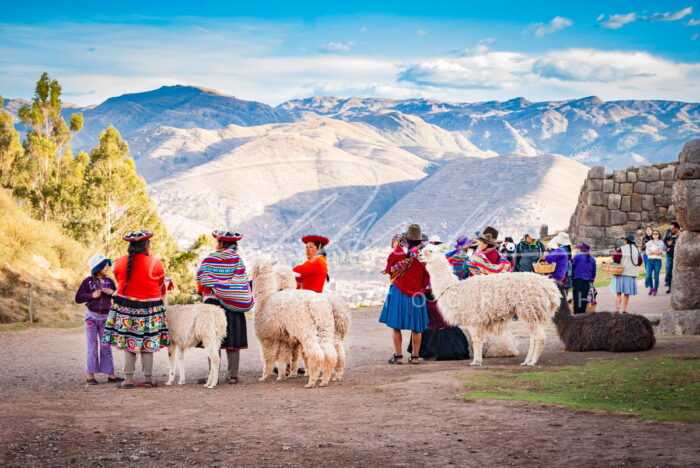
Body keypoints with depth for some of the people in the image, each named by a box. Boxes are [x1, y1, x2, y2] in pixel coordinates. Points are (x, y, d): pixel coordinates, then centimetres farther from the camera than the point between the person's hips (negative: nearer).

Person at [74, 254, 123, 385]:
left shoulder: (109, 281, 1)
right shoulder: (88, 281, -6)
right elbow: (78, 298, -5)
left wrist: (112, 292, -13)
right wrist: (92, 295, -18)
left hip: (106, 317, 2)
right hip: (92, 316, -2)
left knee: (106, 346, 6)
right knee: (92, 346, 2)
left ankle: (110, 374, 7)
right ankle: (90, 375, 6)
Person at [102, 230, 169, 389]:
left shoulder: (120, 262, -2)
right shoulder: (155, 264, -8)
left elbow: (121, 282, 11)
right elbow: (161, 287, 5)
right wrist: (161, 300, 27)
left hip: (125, 306, 2)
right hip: (149, 309, -2)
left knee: (128, 343, 7)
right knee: (147, 345, 7)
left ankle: (128, 379, 5)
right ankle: (148, 378, 10)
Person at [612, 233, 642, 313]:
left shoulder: (621, 249, -10)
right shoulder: (637, 250, 3)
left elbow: (615, 259, -16)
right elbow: (640, 262, 7)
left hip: (621, 273, -3)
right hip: (631, 274, 3)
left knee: (618, 292, 4)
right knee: (626, 293, 10)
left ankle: (617, 310, -3)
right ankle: (624, 310, 11)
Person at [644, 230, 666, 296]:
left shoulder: (661, 242, 10)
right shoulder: (649, 242, 14)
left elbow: (661, 252, -1)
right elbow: (647, 252, 3)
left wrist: (652, 252, -13)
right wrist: (656, 252, -8)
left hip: (657, 260, -1)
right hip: (649, 260, 1)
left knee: (656, 276, -5)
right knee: (649, 276, -8)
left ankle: (655, 290, 6)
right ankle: (651, 288, 14)